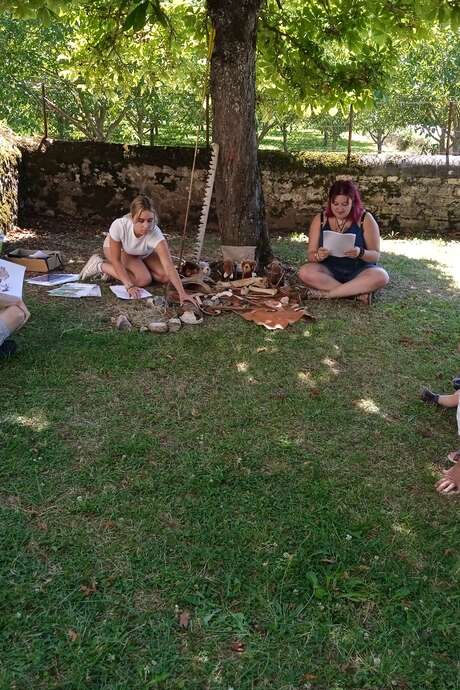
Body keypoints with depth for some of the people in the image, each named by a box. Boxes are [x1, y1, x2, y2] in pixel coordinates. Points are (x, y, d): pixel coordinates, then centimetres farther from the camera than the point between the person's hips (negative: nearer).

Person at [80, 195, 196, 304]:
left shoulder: (155, 234, -40)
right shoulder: (119, 225, -40)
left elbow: (168, 266, -47)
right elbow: (116, 260, -28)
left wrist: (182, 293, -57)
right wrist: (129, 285, -34)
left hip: (142, 254, 3)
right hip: (114, 248, -3)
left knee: (165, 276, -12)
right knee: (144, 279, -23)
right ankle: (100, 266, -5)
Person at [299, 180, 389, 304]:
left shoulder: (365, 219, -5)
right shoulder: (320, 219, 0)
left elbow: (375, 255, -5)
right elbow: (311, 255, -1)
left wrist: (360, 253, -27)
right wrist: (318, 256, -26)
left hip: (359, 270, -1)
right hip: (329, 271, 1)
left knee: (381, 276, -32)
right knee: (305, 272, -29)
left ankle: (326, 293, -26)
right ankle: (358, 291, -26)